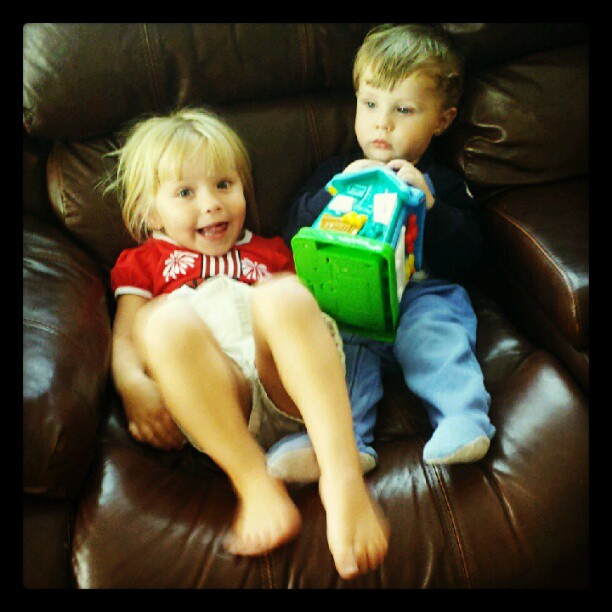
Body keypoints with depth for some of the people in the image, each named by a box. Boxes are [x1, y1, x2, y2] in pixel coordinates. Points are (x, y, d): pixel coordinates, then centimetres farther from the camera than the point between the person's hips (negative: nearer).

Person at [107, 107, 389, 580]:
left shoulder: (270, 252, 35)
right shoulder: (143, 263, 29)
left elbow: (307, 309, 27)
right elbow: (125, 337, 15)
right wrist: (134, 387, -8)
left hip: (289, 391, 1)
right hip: (213, 400, -1)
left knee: (280, 294, -31)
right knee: (168, 320, -32)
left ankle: (343, 476, -45)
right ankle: (255, 483, -36)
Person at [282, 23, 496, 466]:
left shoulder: (443, 182, 19)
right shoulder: (336, 171, 23)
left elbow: (466, 257, 6)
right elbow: (292, 238, 12)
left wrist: (429, 206, -9)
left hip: (424, 295, 0)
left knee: (439, 341, -32)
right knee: (339, 346, -30)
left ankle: (465, 421, -42)